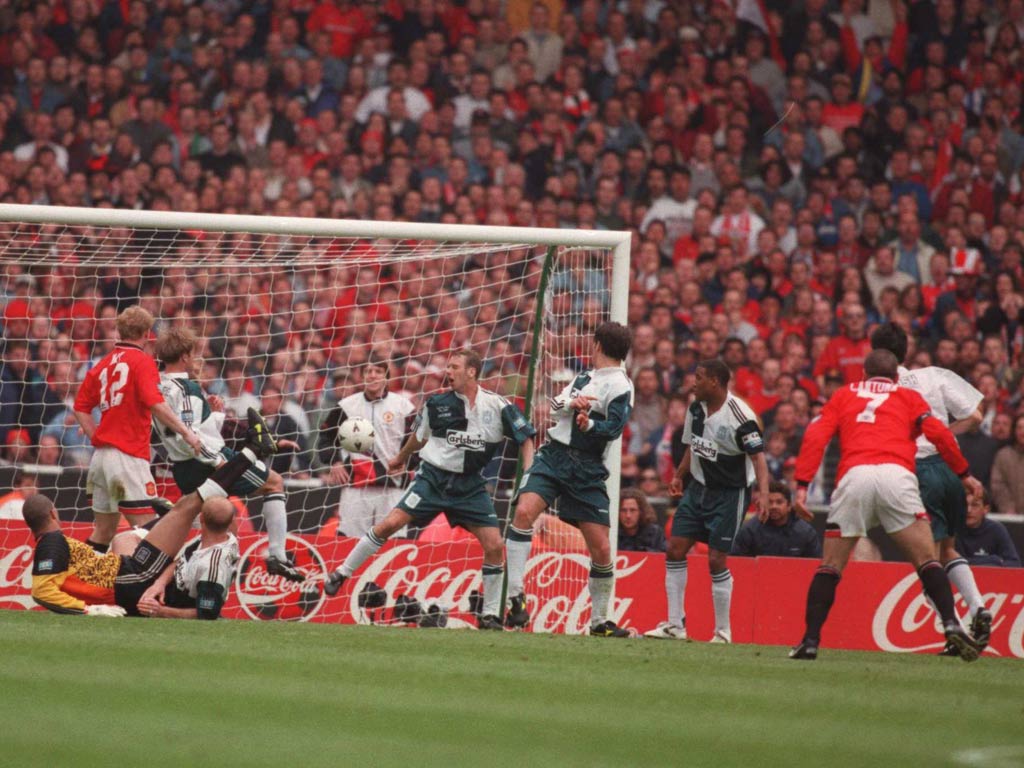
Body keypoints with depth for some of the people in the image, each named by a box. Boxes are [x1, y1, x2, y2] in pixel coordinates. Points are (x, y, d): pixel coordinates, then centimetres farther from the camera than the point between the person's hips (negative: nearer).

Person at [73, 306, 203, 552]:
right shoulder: (142, 361, -6)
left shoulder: (103, 365, 14)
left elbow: (81, 408, 16)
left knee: (103, 531, 14)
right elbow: (155, 404, -19)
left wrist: (99, 438, 14)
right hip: (128, 457, -7)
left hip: (102, 456, 7)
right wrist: (185, 433, -17)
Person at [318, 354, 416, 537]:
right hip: (355, 486, 1)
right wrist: (334, 462, 3)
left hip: (392, 487, -1)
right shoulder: (346, 406, 9)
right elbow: (326, 436, 17)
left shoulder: (403, 406, 4)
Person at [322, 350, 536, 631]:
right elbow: (420, 436, 17)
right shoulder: (437, 402, -3)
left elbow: (526, 438, 2)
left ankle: (490, 614, 6)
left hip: (470, 484, 0)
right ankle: (341, 573, 1)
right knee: (391, 523, -13)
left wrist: (528, 475, -12)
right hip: (433, 476, 0)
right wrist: (401, 459, 32)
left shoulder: (497, 406, -8)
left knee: (494, 545, -8)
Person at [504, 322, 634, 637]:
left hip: (586, 469, -4)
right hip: (553, 454, 4)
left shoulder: (620, 386, -4)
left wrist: (590, 425, -35)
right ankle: (516, 595, -19)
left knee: (601, 548, -5)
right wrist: (570, 404, -6)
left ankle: (599, 620, 13)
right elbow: (555, 406, 16)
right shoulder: (586, 376, 16)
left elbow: (614, 428, -15)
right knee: (524, 510, -23)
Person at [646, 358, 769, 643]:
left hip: (730, 493, -7)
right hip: (698, 488, 7)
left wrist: (763, 494, -33)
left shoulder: (740, 416, -20)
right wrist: (678, 476, 23)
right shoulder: (696, 408, 3)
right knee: (675, 549, 2)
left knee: (716, 560, -10)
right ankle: (675, 625, 10)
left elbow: (758, 457, -22)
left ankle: (723, 632, 2)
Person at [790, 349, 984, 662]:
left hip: (853, 476, 1)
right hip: (896, 474, -1)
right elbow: (939, 434, 10)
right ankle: (951, 624, -14)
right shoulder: (909, 397, 23)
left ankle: (810, 640, 2)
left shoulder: (843, 395, 26)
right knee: (926, 560, 4)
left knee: (830, 566, 11)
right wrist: (964, 474, 19)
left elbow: (815, 437, 13)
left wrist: (802, 485, 9)